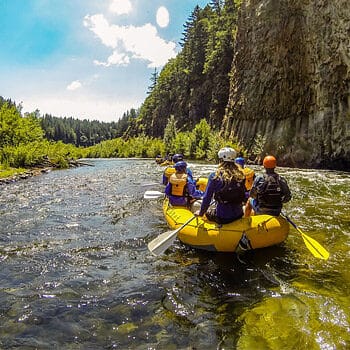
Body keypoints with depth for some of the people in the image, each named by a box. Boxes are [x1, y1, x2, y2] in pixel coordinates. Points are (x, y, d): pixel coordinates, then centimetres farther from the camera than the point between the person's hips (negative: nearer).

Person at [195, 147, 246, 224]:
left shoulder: (214, 176, -12)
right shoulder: (240, 175, -3)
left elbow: (207, 197, -8)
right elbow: (243, 195, 8)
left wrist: (201, 212, 6)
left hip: (222, 218, -3)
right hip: (238, 215, 3)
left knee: (208, 211, 27)